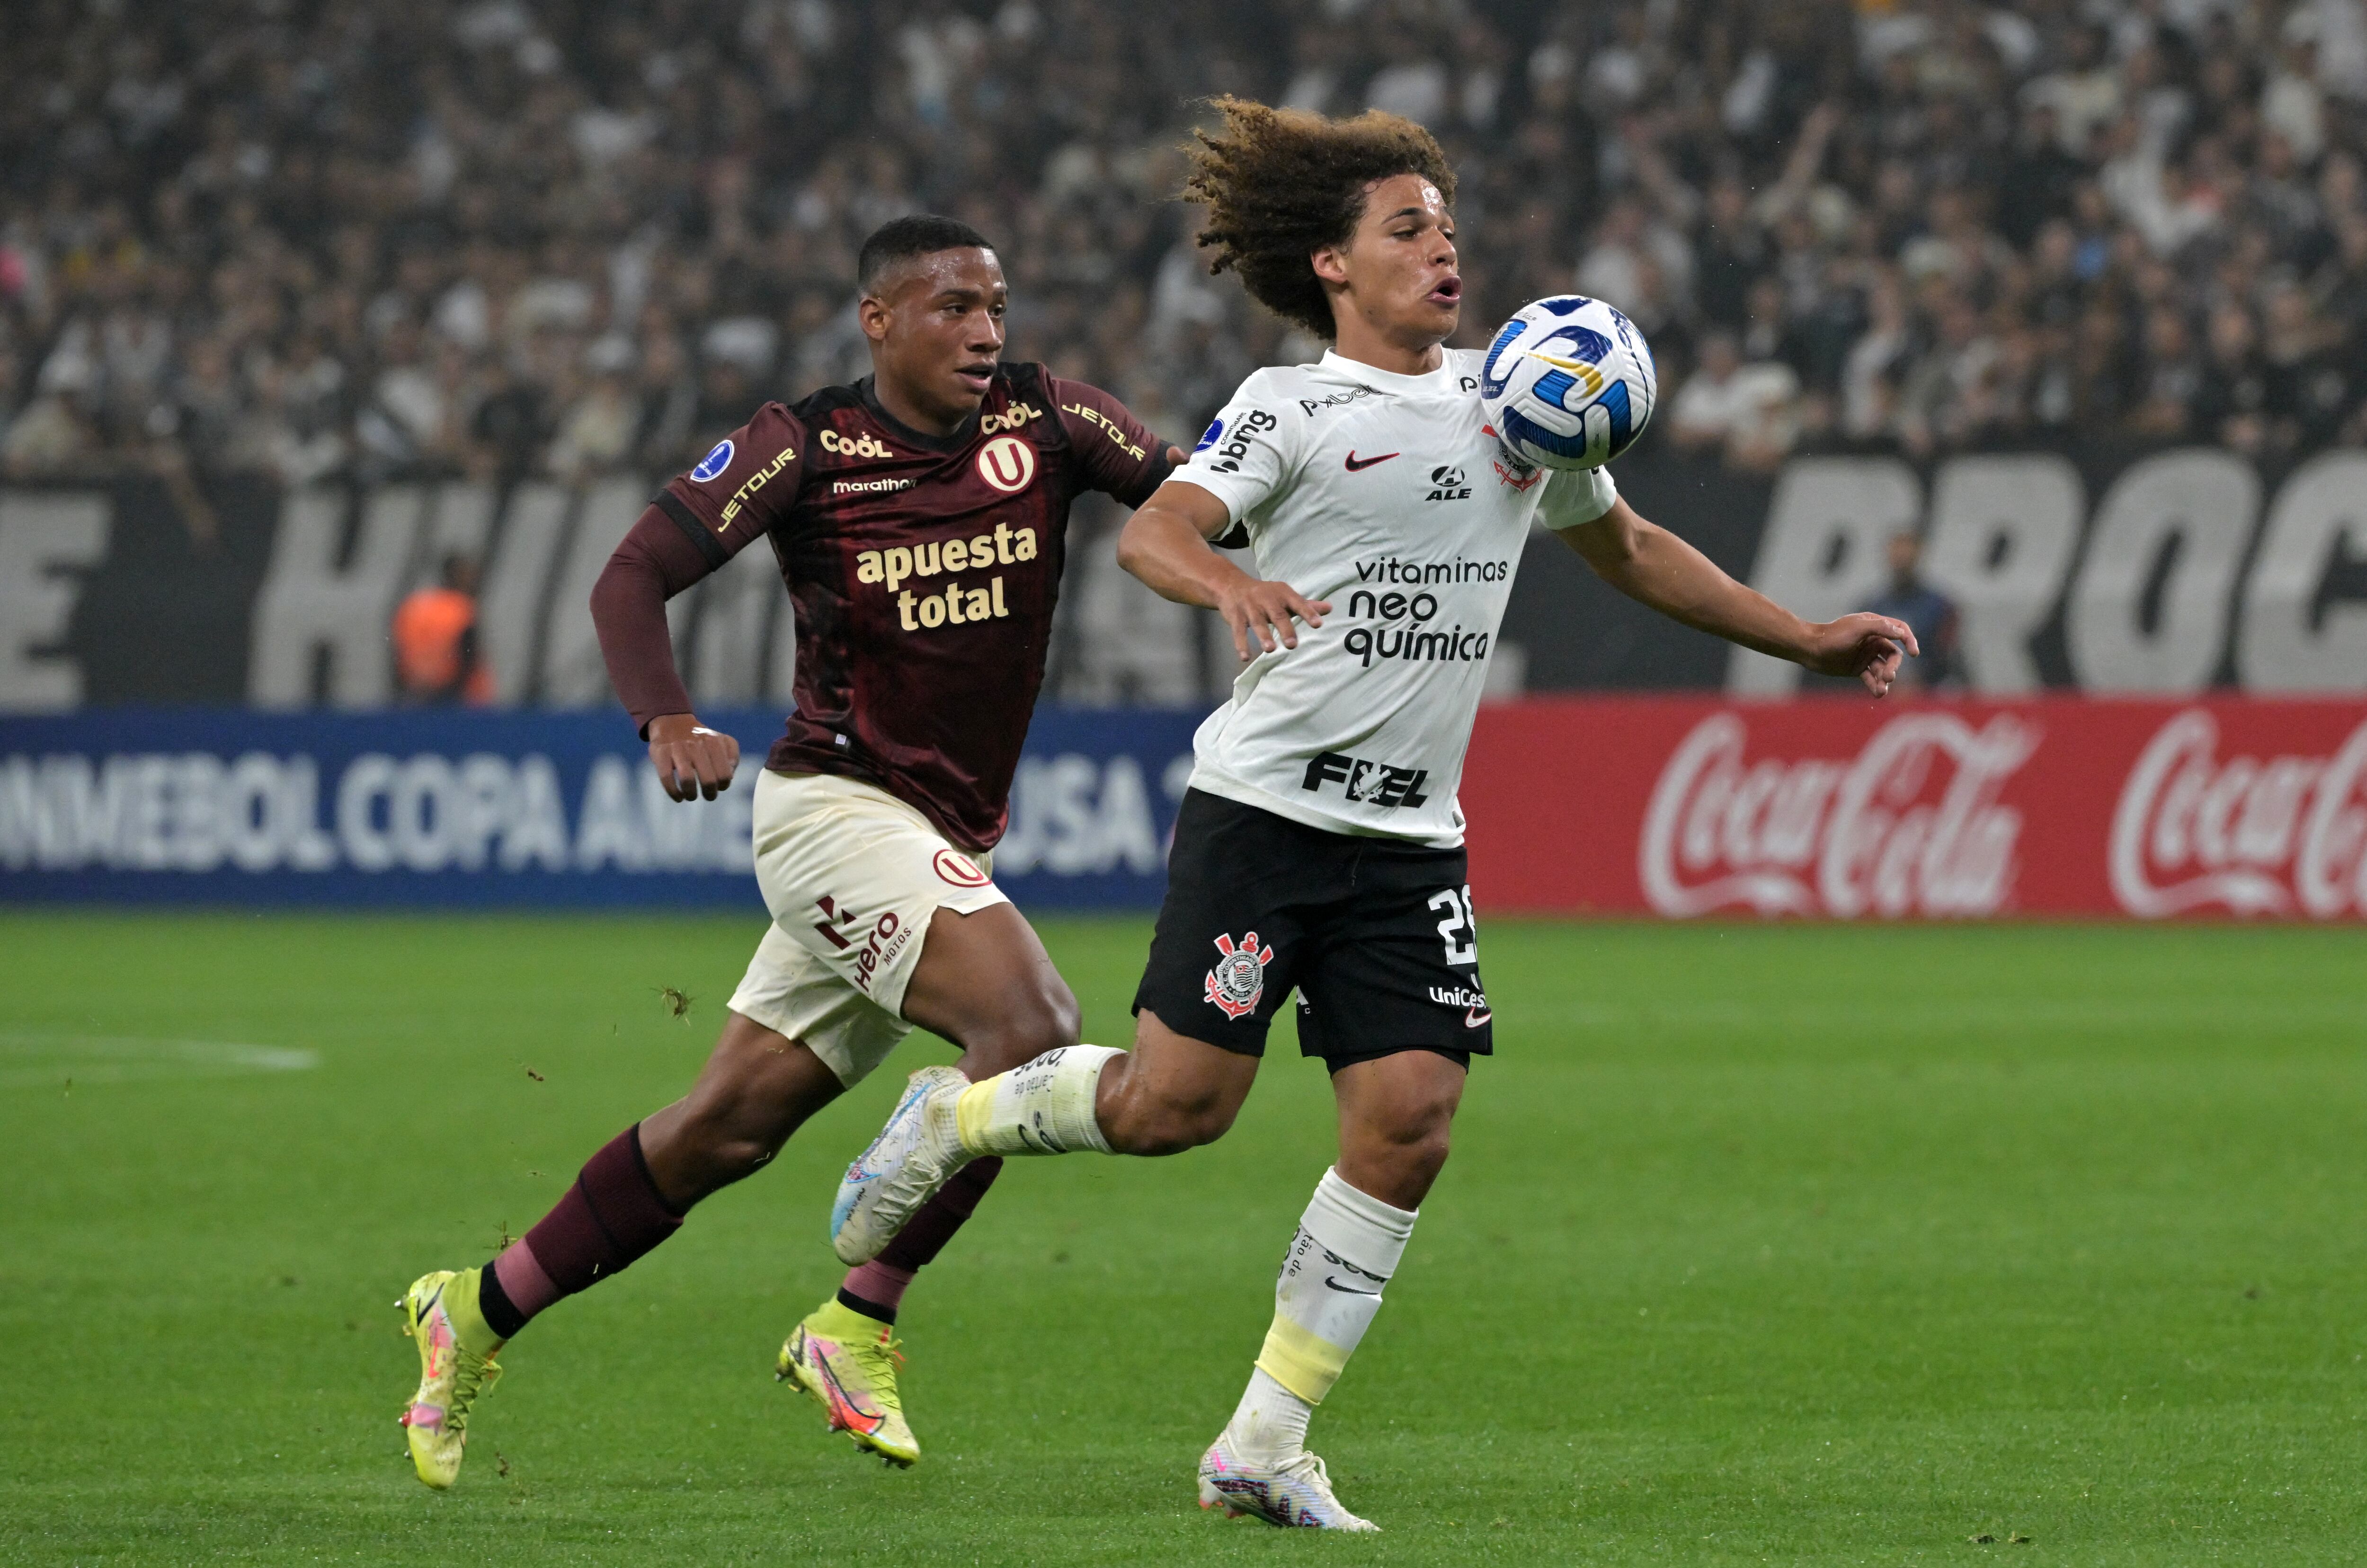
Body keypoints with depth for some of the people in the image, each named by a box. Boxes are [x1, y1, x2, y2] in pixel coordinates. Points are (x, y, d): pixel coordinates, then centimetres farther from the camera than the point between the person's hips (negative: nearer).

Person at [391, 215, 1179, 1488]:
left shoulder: (1041, 420, 2)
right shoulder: (806, 448, -8)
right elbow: (632, 576, -8)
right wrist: (666, 721, -25)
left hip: (946, 840, 6)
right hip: (836, 801, -6)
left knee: (729, 1126, 9)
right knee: (1030, 1022, -25)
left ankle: (481, 1310, 23)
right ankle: (856, 1327, -15)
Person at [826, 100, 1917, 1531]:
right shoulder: (1294, 408, -3)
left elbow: (1625, 545, 28)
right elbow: (1155, 528, -17)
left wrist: (1806, 641, 26)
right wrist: (1228, 583, -39)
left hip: (1414, 842, 5)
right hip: (1267, 807, -5)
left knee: (1409, 1120, -9)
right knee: (1178, 1103, -10)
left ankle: (1266, 1443, 0)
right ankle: (955, 1117, 20)